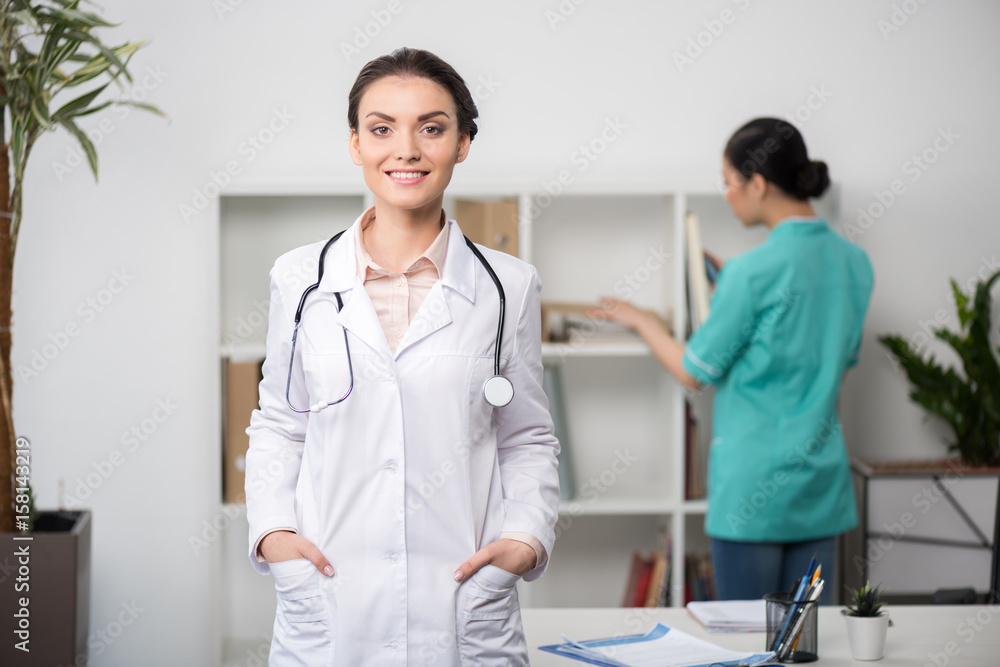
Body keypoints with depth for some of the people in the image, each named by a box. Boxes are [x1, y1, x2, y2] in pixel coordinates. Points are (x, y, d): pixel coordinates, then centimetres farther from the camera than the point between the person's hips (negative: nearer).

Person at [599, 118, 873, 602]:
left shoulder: (754, 272, -16)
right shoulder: (854, 262, 4)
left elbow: (694, 372, -7)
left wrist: (642, 321, 11)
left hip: (756, 484, -7)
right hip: (822, 481, 7)